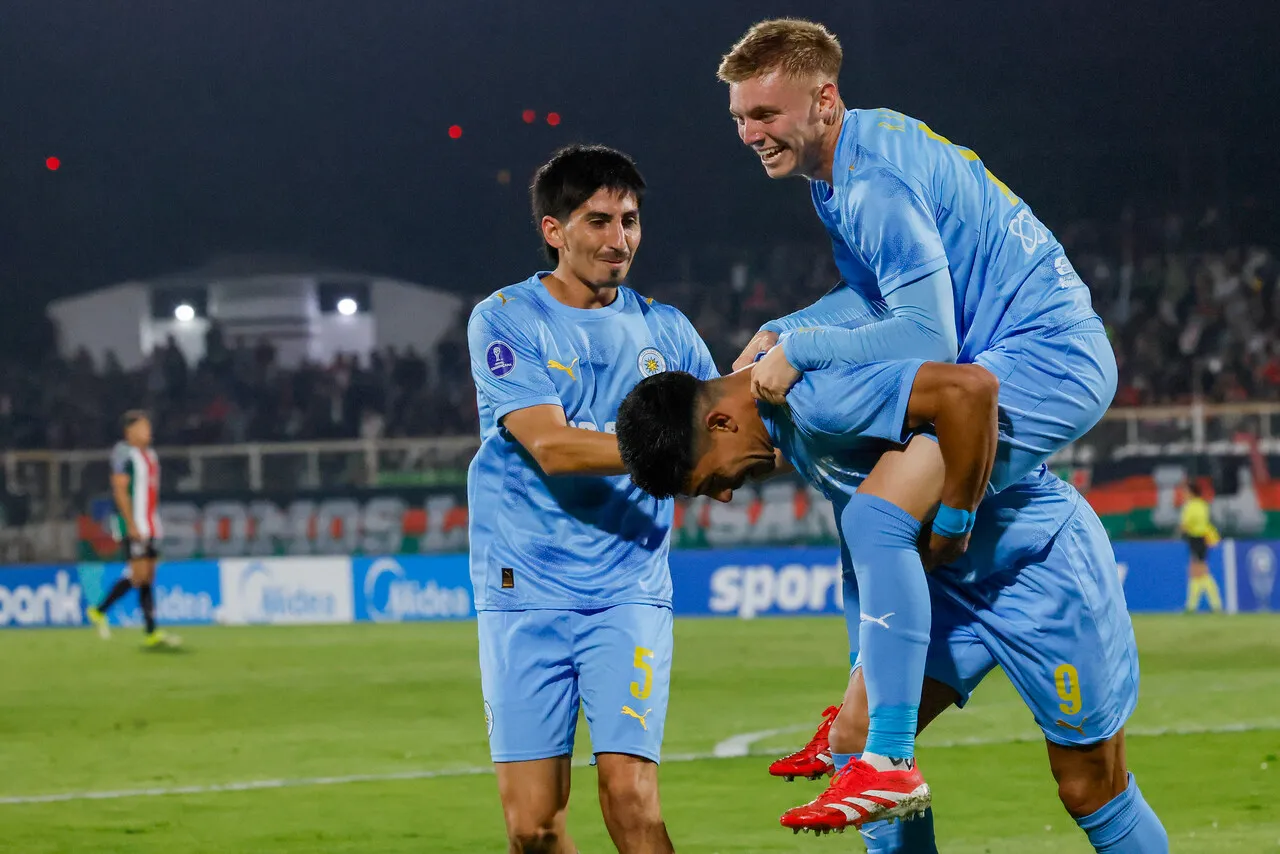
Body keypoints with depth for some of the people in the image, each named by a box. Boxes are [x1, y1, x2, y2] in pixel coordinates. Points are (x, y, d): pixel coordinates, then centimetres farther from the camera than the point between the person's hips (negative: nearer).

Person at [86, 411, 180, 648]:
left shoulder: (149, 454, 17)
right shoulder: (123, 453, -11)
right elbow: (120, 490, -16)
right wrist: (131, 525, -21)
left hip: (150, 526, 9)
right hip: (133, 525, -9)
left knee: (149, 575, 5)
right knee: (139, 574, -12)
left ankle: (152, 633, 3)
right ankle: (99, 612, 1)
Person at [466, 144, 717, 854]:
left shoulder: (662, 329, 11)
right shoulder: (503, 321, -1)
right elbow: (551, 447, -14)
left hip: (629, 590, 2)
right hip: (526, 595, -2)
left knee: (630, 796, -14)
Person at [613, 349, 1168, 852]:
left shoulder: (819, 400, -30)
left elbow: (970, 388, -39)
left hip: (1041, 554, -9)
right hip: (952, 575, 9)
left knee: (1090, 787, -1)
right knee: (862, 733, -5)